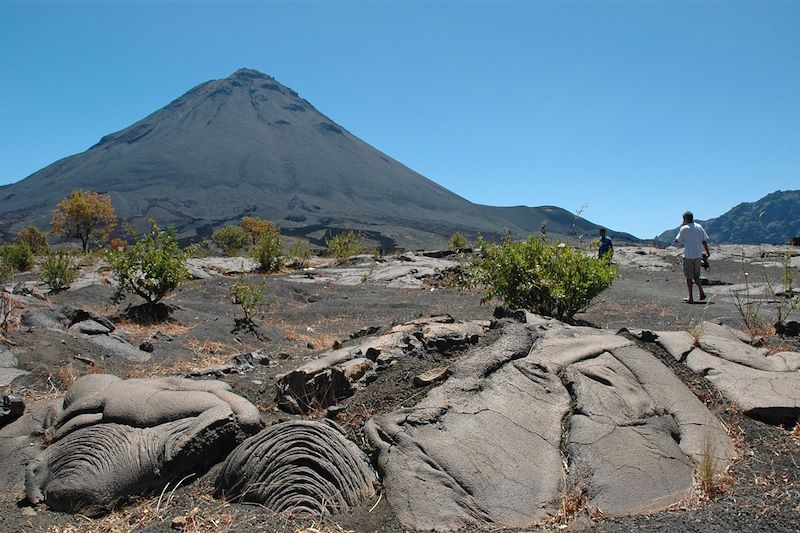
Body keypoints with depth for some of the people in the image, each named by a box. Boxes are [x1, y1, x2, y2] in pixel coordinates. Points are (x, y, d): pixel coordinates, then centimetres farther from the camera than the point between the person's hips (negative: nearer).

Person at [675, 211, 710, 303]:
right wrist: (707, 252, 20)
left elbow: (677, 241, -1)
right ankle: (701, 292, 2)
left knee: (689, 277, 3)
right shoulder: (699, 227, 6)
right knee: (696, 275, 18)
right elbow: (704, 241, 10)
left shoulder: (684, 228, -10)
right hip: (698, 256, 5)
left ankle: (690, 297, 5)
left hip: (688, 256, -5)